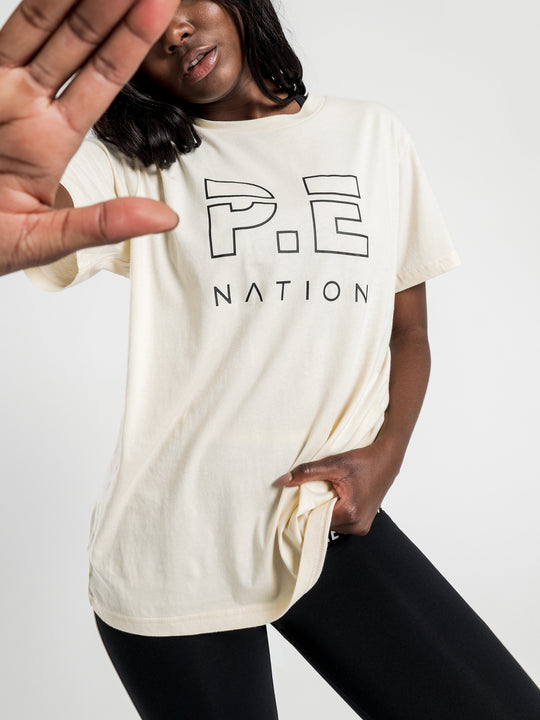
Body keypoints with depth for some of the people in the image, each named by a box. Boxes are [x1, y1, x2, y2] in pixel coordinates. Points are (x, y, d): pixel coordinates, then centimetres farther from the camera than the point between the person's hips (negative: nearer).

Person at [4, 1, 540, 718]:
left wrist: (384, 456, -7)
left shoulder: (375, 136, 7)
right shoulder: (134, 164, -1)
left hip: (334, 524, 3)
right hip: (173, 555, -2)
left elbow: (409, 329, 11)